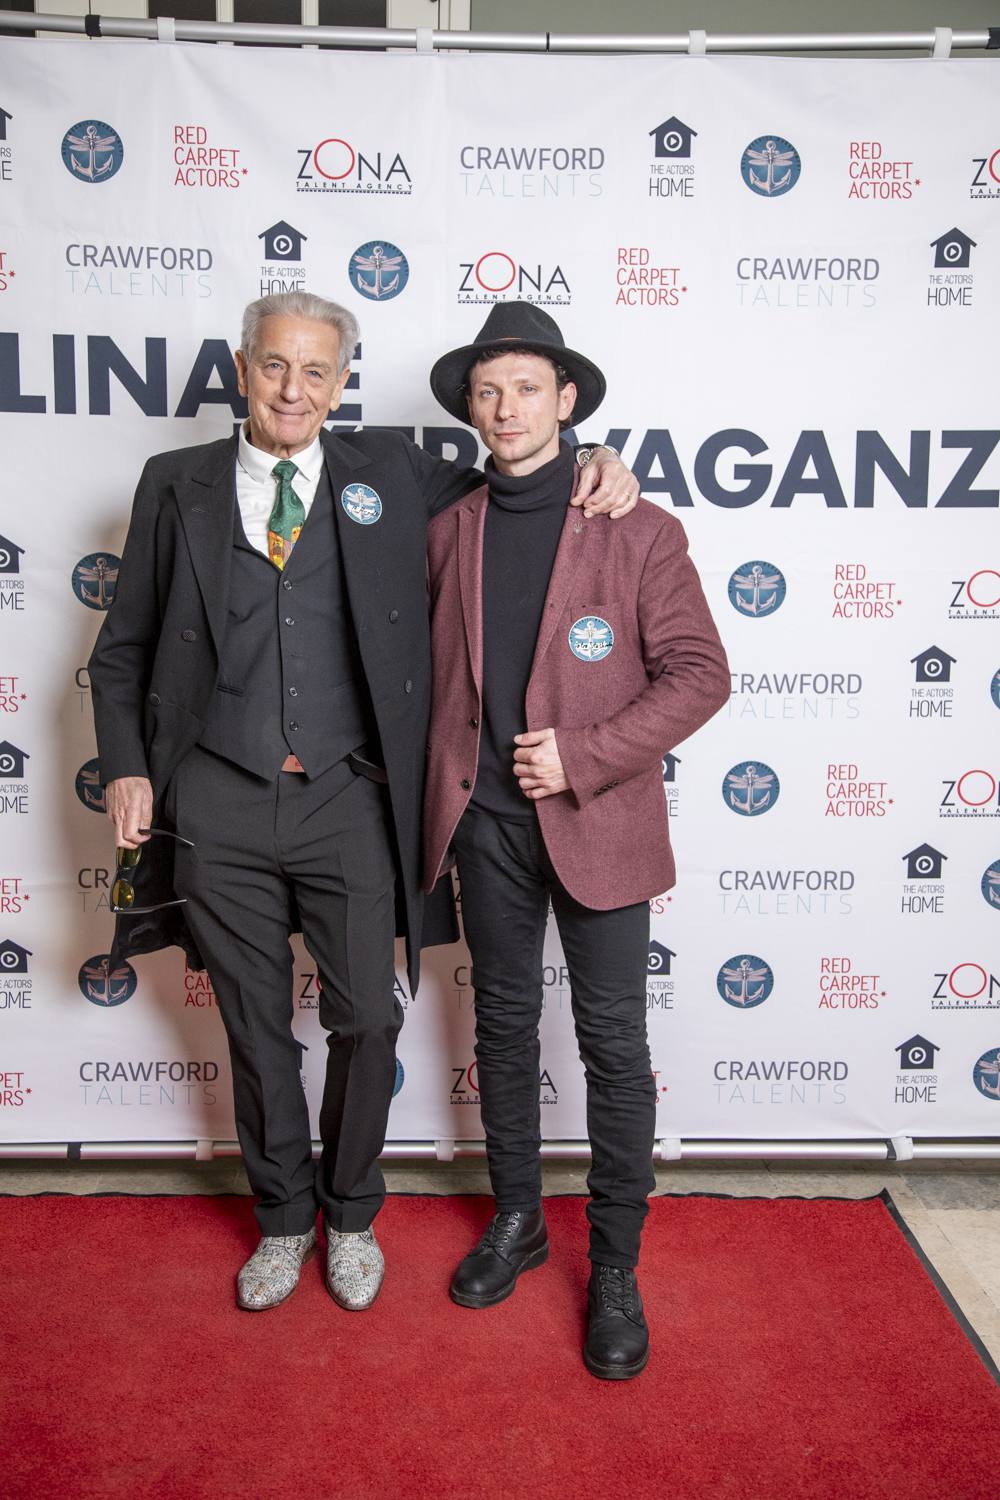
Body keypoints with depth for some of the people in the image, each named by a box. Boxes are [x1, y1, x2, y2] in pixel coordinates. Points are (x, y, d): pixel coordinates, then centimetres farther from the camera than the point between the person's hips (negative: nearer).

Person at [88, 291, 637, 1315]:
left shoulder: (388, 472, 6)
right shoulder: (176, 485, 7)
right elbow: (123, 650, 10)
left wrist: (587, 463, -2)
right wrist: (126, 768, -1)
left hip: (348, 804, 0)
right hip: (219, 806, 1)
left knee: (367, 1021, 7)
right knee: (256, 1028, 14)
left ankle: (350, 1216, 34)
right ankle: (283, 1219, 37)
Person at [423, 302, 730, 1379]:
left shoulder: (639, 532, -4)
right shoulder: (448, 532, 8)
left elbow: (700, 674, -7)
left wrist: (584, 755, -16)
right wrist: (448, 780, 5)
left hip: (597, 822, -3)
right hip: (484, 817, 4)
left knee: (613, 1045, 4)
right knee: (503, 1025, 16)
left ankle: (615, 1268, 22)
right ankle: (517, 1220, 36)